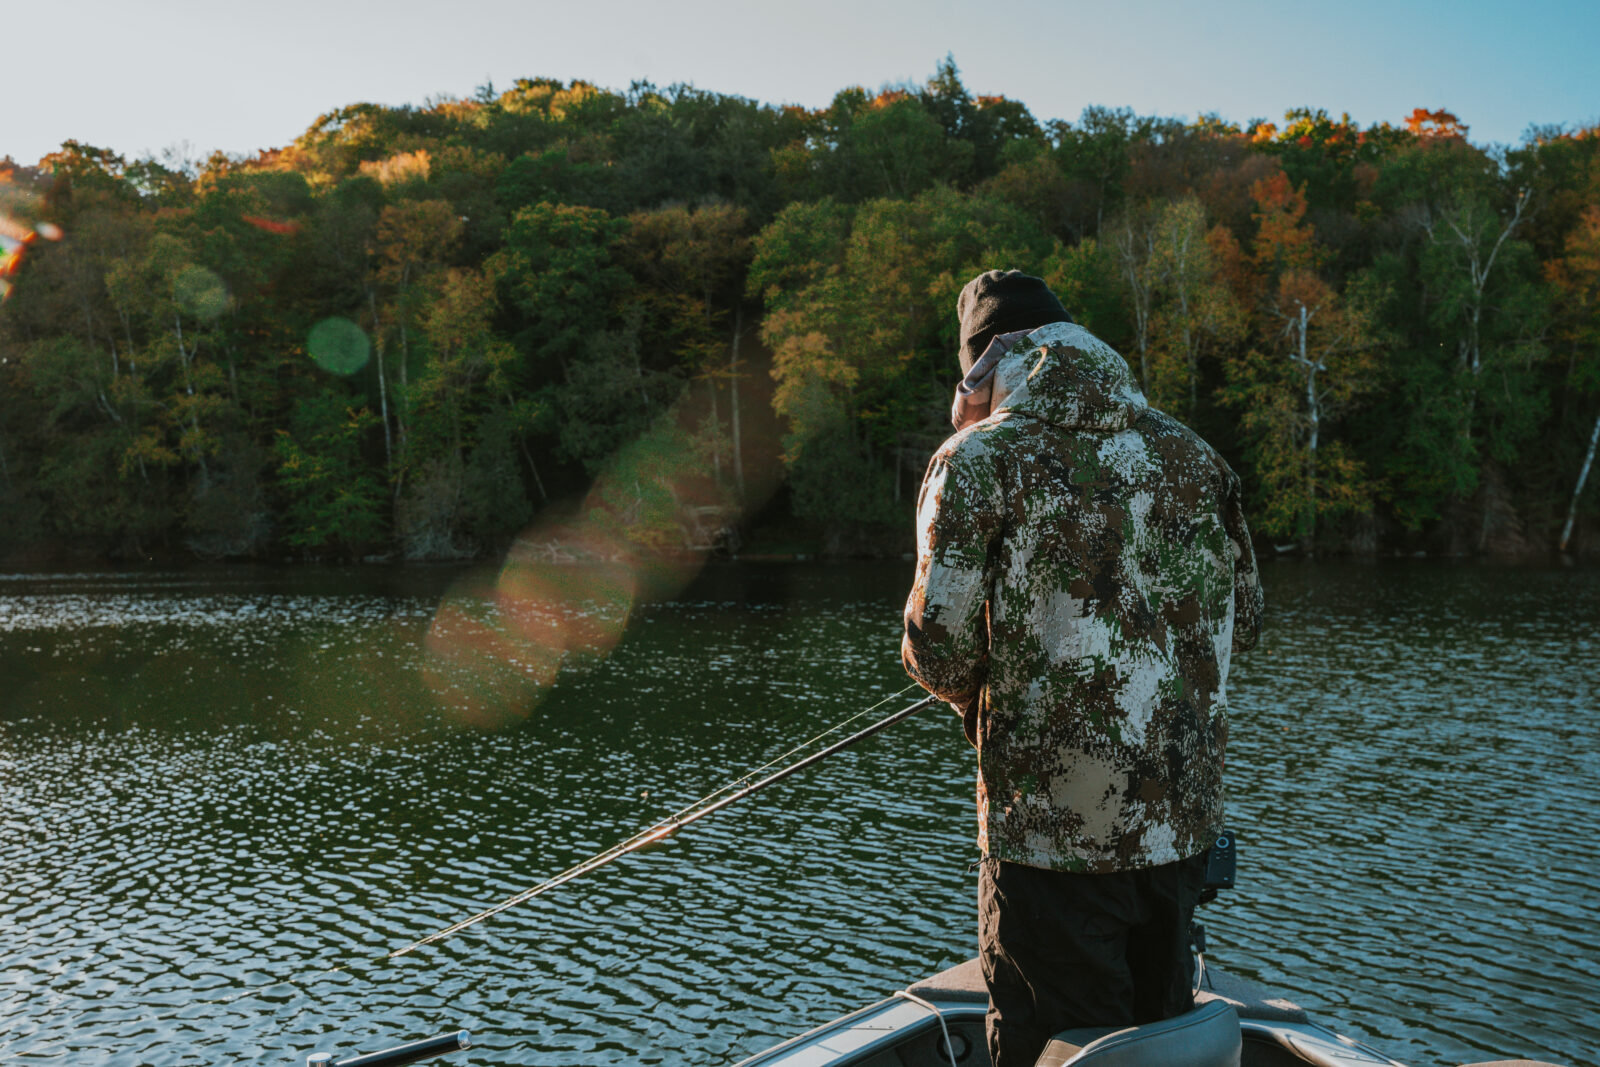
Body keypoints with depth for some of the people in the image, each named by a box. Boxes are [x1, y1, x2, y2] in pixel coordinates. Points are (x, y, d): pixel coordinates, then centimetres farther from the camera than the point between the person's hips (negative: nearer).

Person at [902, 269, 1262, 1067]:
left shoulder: (980, 458, -9)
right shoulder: (1191, 453, 6)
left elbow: (938, 648, -15)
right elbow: (1242, 622, 13)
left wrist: (969, 690, 7)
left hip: (1055, 829, -5)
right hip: (1183, 819, 6)